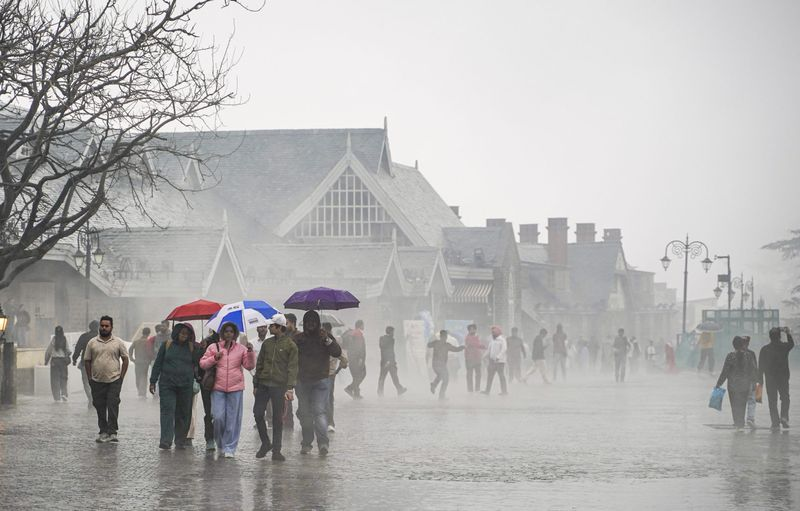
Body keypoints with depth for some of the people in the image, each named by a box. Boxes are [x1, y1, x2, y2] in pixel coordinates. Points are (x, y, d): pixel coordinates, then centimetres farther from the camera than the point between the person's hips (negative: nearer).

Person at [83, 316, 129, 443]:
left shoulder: (118, 342, 3)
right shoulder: (92, 343, 6)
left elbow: (125, 360, 6)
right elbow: (87, 361, 9)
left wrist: (121, 376, -1)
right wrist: (90, 378, 3)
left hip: (114, 381, -2)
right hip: (97, 381, 2)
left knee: (113, 406, -9)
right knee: (100, 408, 6)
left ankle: (112, 432, -7)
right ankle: (103, 432, 15)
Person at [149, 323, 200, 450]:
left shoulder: (192, 347, 9)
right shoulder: (167, 345, 6)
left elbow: (198, 363, 3)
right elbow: (157, 364, 9)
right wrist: (153, 382, 6)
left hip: (186, 386, 2)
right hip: (167, 384, -1)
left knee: (183, 413, 4)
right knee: (167, 411, -10)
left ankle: (180, 441, 12)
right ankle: (166, 441, -16)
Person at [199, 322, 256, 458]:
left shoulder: (241, 349, 7)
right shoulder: (213, 348, 6)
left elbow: (249, 366, 3)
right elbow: (202, 364, 5)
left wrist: (250, 352, -11)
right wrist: (214, 358, -10)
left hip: (235, 388, 1)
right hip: (218, 388, 0)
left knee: (233, 419, 0)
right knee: (218, 417, -7)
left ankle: (229, 448, 7)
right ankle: (220, 443, 16)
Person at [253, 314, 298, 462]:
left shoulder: (290, 345, -3)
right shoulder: (267, 343, 11)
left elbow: (292, 368, -7)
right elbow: (259, 364, 16)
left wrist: (290, 388, -14)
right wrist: (256, 383, 11)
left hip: (279, 386, -4)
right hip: (263, 384, 4)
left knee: (278, 418, 1)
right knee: (258, 413, 0)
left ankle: (276, 450, 8)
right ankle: (265, 443, 18)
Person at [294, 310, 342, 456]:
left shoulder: (325, 337, 5)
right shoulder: (298, 339, 10)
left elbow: (337, 352, -6)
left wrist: (327, 340, -20)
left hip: (321, 381, -3)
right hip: (302, 382, 3)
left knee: (319, 411, -15)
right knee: (304, 413, 7)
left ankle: (323, 442, -23)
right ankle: (306, 443, 16)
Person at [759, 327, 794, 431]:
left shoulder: (765, 349, -4)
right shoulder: (784, 347, -5)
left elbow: (761, 365, -1)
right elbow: (792, 343, 21)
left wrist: (760, 379, 5)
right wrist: (788, 333, 33)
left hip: (770, 379, 0)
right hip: (783, 378, 0)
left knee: (772, 401, 4)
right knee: (785, 398, 15)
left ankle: (775, 423, 2)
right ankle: (784, 417, -6)